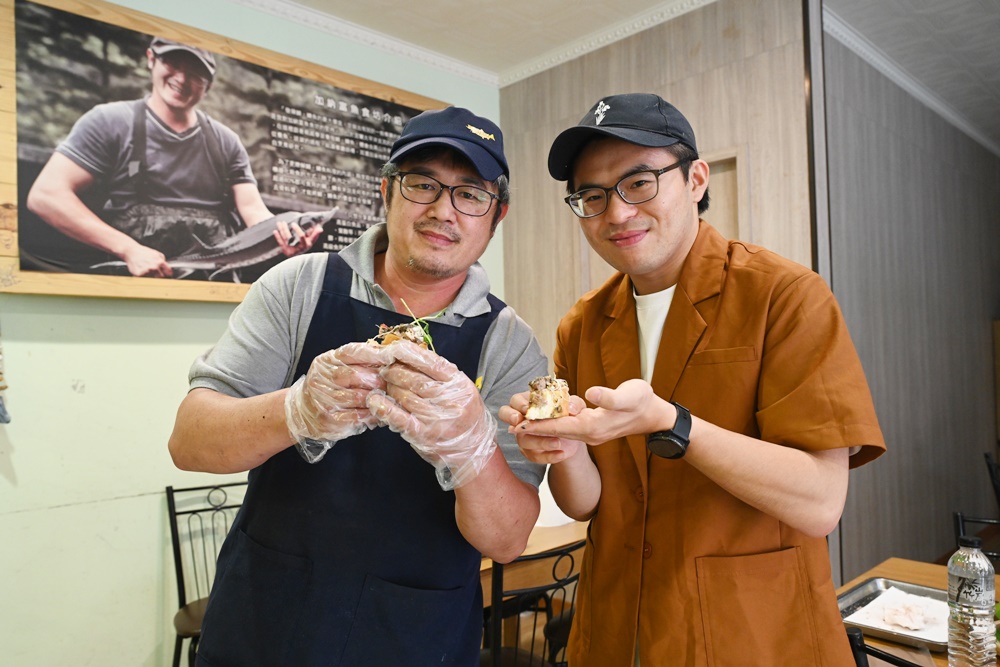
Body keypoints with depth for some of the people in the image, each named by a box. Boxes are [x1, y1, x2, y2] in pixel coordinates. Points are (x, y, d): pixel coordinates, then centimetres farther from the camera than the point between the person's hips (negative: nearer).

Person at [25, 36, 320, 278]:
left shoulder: (227, 142, 13)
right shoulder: (109, 122, 3)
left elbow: (252, 207, 5)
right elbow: (45, 194, -4)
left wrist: (280, 232, -19)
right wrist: (129, 249, -16)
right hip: (136, 278, -3)